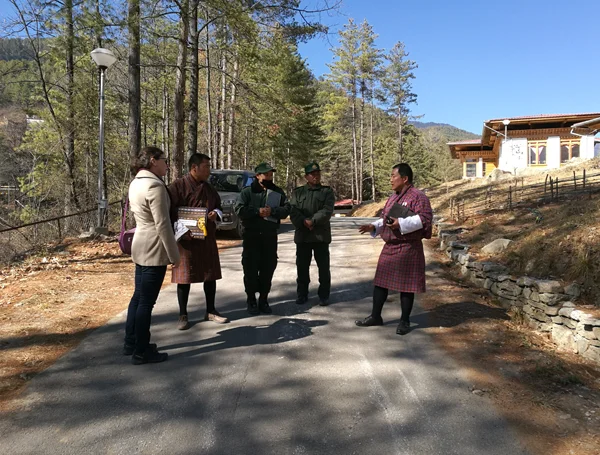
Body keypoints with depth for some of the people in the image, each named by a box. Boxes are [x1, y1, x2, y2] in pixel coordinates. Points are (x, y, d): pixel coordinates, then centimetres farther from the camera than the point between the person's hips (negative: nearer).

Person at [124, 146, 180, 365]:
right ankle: (141, 352, 10)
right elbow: (162, 224, -21)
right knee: (147, 301, -1)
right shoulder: (155, 185, -19)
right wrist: (174, 255, -16)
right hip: (154, 249, -10)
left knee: (139, 296, 18)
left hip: (141, 246, 10)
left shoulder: (136, 183, 12)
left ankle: (131, 343, 29)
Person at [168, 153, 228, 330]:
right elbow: (169, 211, -14)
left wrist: (216, 213, 0)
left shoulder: (209, 188, 12)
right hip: (185, 238, -6)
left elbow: (218, 206, 23)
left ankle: (210, 311, 24)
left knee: (210, 275, 11)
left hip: (208, 238, 6)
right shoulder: (178, 186, -9)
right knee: (184, 277, 3)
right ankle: (183, 315, 15)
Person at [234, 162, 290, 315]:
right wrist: (257, 211, -18)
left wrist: (272, 211, -15)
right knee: (251, 268, 0)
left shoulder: (278, 192, 10)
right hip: (251, 235, -3)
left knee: (268, 268, 7)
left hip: (270, 235, 3)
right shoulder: (248, 191, 1)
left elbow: (286, 209, 2)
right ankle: (251, 300, 12)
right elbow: (238, 208, -9)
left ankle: (263, 300, 19)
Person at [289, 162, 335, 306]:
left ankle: (324, 296, 13)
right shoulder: (298, 192, 12)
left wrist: (313, 221, -20)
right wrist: (304, 222, -18)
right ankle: (302, 294, 20)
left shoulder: (327, 191, 6)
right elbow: (293, 211, -2)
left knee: (323, 267, 2)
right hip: (302, 234, 2)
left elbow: (327, 211, -8)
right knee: (302, 266, 7)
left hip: (321, 235, -2)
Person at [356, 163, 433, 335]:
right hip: (389, 247, 8)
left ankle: (405, 321, 16)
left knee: (405, 285, 2)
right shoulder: (393, 197, 16)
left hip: (408, 248, -8)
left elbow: (425, 218, -22)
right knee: (380, 282, 11)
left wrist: (401, 223, -29)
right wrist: (373, 226, 2)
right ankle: (375, 316, 23)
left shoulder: (418, 196, -10)